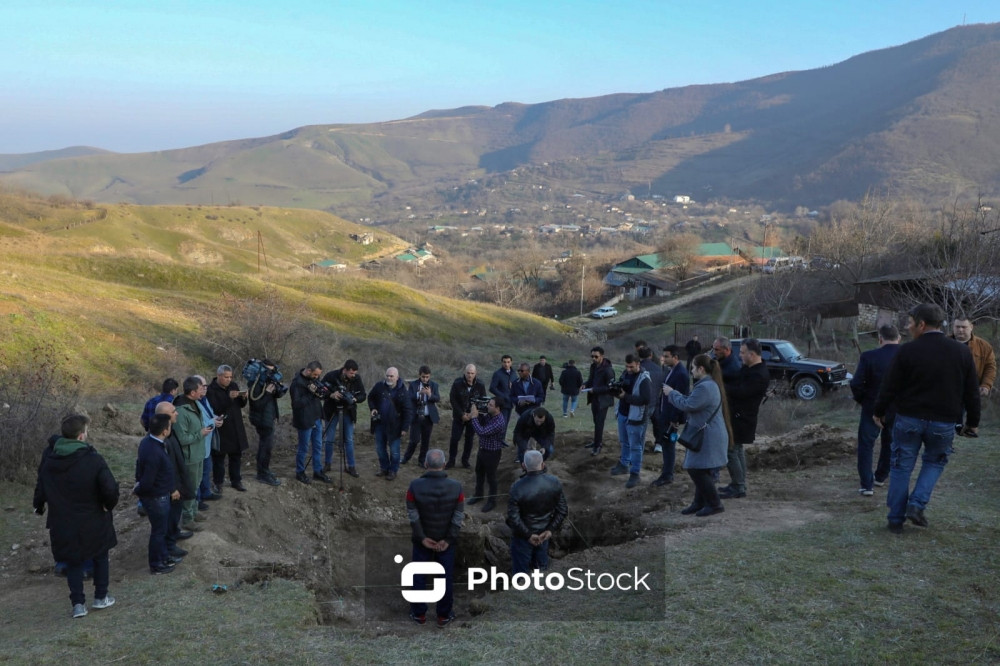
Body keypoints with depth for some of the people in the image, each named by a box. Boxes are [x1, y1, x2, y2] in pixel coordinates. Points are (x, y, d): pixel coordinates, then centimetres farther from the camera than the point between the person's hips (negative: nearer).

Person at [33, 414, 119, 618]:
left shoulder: (49, 462, -5)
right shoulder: (93, 460, -21)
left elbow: (41, 491, 5)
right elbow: (110, 489, -27)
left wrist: (39, 506, 27)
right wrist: (108, 505, -5)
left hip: (64, 524, 3)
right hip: (93, 522, -3)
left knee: (74, 562, 16)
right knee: (100, 557, 19)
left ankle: (78, 603, 14)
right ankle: (100, 597, 27)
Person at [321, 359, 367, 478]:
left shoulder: (357, 378, -11)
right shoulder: (331, 376, -17)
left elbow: (363, 395, -4)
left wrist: (354, 399, -24)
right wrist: (331, 395, -28)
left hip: (348, 412, 1)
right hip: (332, 411, -1)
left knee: (349, 440, 4)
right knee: (329, 439, 5)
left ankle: (351, 466, 12)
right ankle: (327, 464, 21)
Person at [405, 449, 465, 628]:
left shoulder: (415, 486, -18)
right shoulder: (456, 487, -16)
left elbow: (413, 515, -15)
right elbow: (458, 517, -13)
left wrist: (422, 538, -8)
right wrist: (448, 539, -8)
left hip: (422, 539, 0)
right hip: (447, 540, 0)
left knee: (419, 576, 17)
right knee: (446, 578, 15)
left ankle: (419, 614, 30)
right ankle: (444, 616, 27)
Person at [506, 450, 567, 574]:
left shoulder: (518, 487, -25)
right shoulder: (554, 482, -13)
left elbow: (513, 517, -23)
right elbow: (563, 511, -8)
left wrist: (528, 535, -15)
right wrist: (551, 530, -6)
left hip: (523, 535, -4)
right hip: (543, 533, 4)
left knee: (521, 571, 14)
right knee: (542, 568, 24)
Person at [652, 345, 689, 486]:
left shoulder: (681, 374, -21)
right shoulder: (670, 370, 9)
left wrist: (675, 419, -22)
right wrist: (658, 411, 14)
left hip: (672, 416, -9)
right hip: (665, 414, 9)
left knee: (668, 443, 0)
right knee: (665, 442, 19)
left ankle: (667, 475, 10)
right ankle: (667, 470, 32)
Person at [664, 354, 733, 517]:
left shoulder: (705, 387, -22)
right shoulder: (710, 384, 15)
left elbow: (687, 405, -19)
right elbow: (691, 402, 20)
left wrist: (671, 393, -6)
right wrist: (674, 393, 14)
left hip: (708, 437, -11)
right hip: (706, 435, 11)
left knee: (697, 470, -6)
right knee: (701, 471, 16)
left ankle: (714, 504, 2)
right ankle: (700, 503, 24)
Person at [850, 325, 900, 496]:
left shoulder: (869, 356, -17)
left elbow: (856, 384, -18)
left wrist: (862, 400, 0)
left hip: (873, 408, -3)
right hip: (898, 409, 3)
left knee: (866, 444, 7)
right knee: (890, 443, 23)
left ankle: (867, 485, 1)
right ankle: (880, 477, 37)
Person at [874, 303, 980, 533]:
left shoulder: (907, 351, -10)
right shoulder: (962, 352, -1)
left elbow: (889, 387, -6)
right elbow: (972, 392, 5)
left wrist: (879, 412, 9)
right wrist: (972, 422, 15)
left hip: (909, 419, -2)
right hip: (943, 423, 2)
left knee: (901, 467, 10)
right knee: (935, 462, 22)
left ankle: (896, 519, 14)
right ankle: (917, 505, 4)